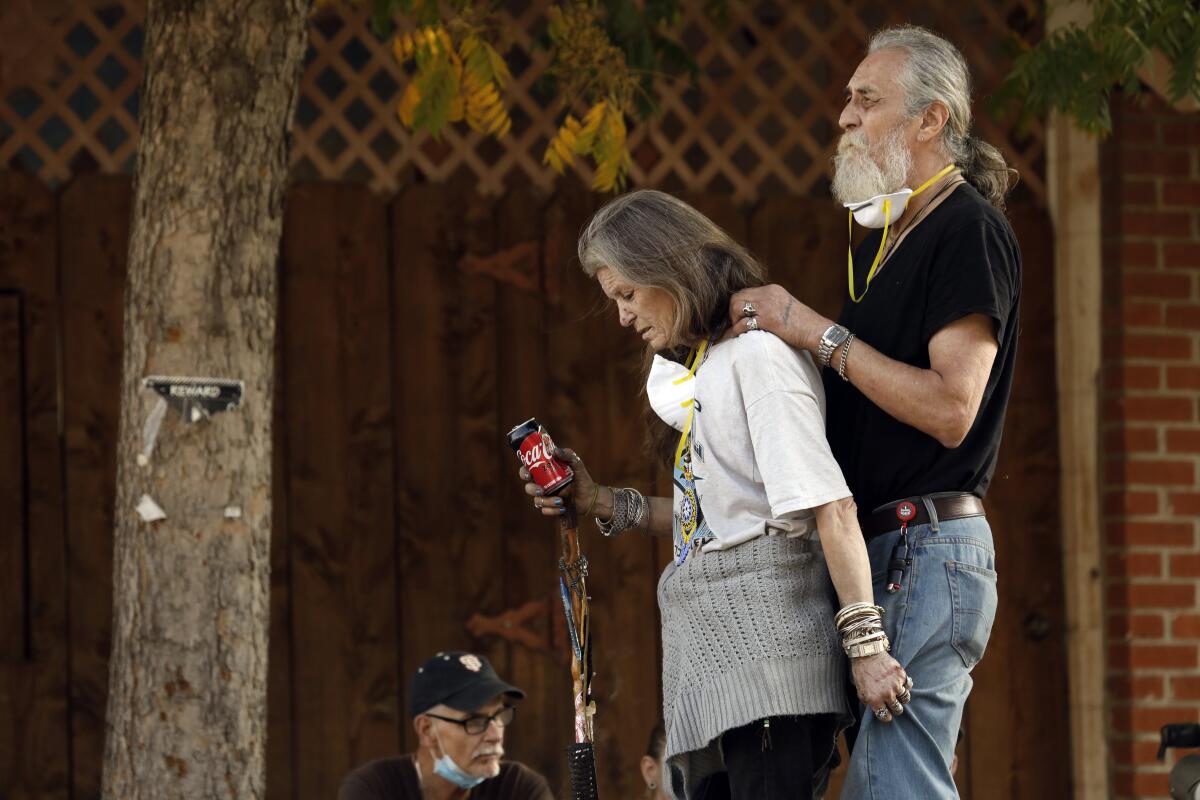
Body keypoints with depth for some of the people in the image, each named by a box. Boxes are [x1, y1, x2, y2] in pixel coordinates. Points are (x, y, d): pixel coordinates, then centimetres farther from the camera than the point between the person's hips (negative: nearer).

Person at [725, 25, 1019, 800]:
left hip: (928, 552, -10)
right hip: (882, 557, 10)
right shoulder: (883, 236, 21)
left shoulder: (969, 230, -9)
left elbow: (951, 407, -19)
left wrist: (818, 333, -15)